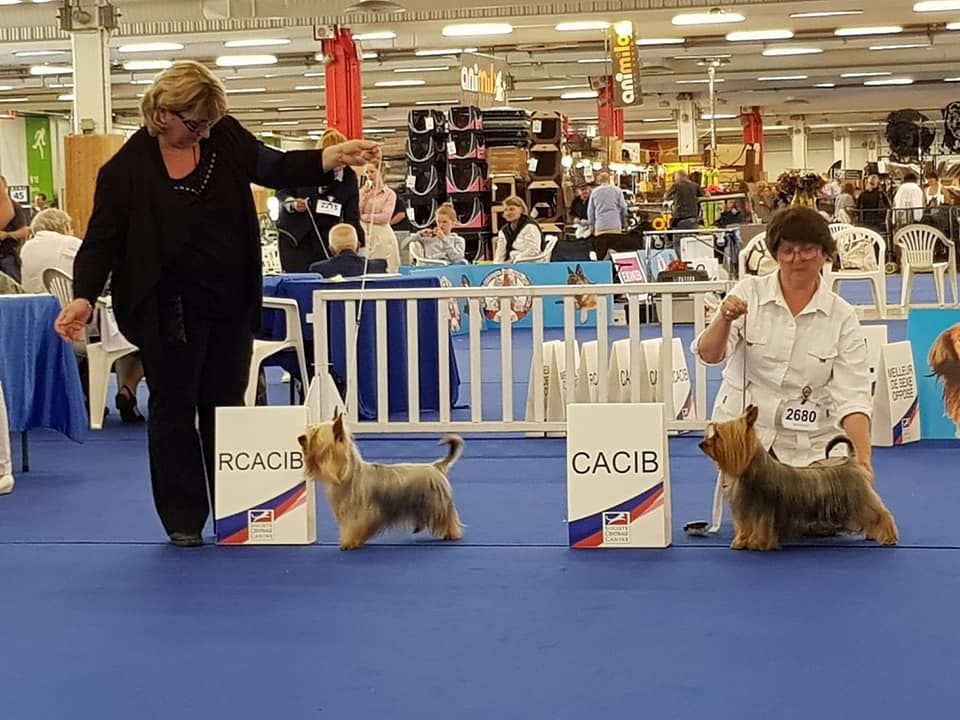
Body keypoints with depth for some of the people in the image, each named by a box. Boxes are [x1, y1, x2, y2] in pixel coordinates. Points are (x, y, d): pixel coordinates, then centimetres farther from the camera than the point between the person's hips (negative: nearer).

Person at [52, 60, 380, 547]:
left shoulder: (225, 137, 0)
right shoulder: (128, 169, -12)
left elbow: (277, 168, 5)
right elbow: (103, 240, -10)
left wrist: (335, 157, -11)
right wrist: (84, 297, -24)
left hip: (232, 305, 4)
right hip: (172, 312, -4)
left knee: (226, 406, 13)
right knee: (175, 411, 5)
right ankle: (184, 519, 15)